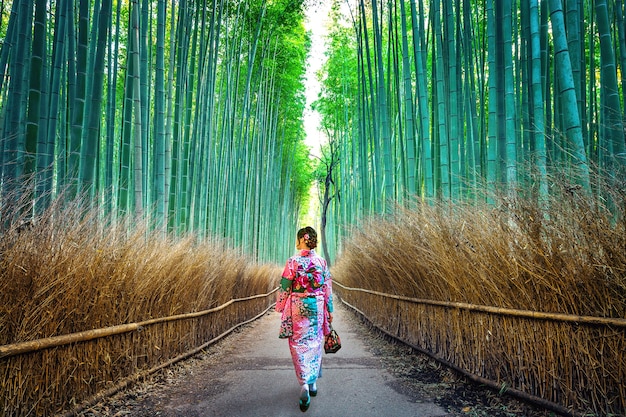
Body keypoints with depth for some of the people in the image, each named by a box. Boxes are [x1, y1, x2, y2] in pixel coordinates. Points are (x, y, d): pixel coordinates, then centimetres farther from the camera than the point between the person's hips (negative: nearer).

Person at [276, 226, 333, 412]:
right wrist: (330, 310, 12)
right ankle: (313, 383, 24)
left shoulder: (293, 261, -9)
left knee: (299, 344, 3)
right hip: (317, 306, 3)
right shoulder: (321, 261, 0)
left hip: (298, 306, -3)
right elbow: (328, 287, 3)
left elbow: (285, 286, -6)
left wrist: (280, 306, 7)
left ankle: (304, 384, -11)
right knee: (315, 343, 14)